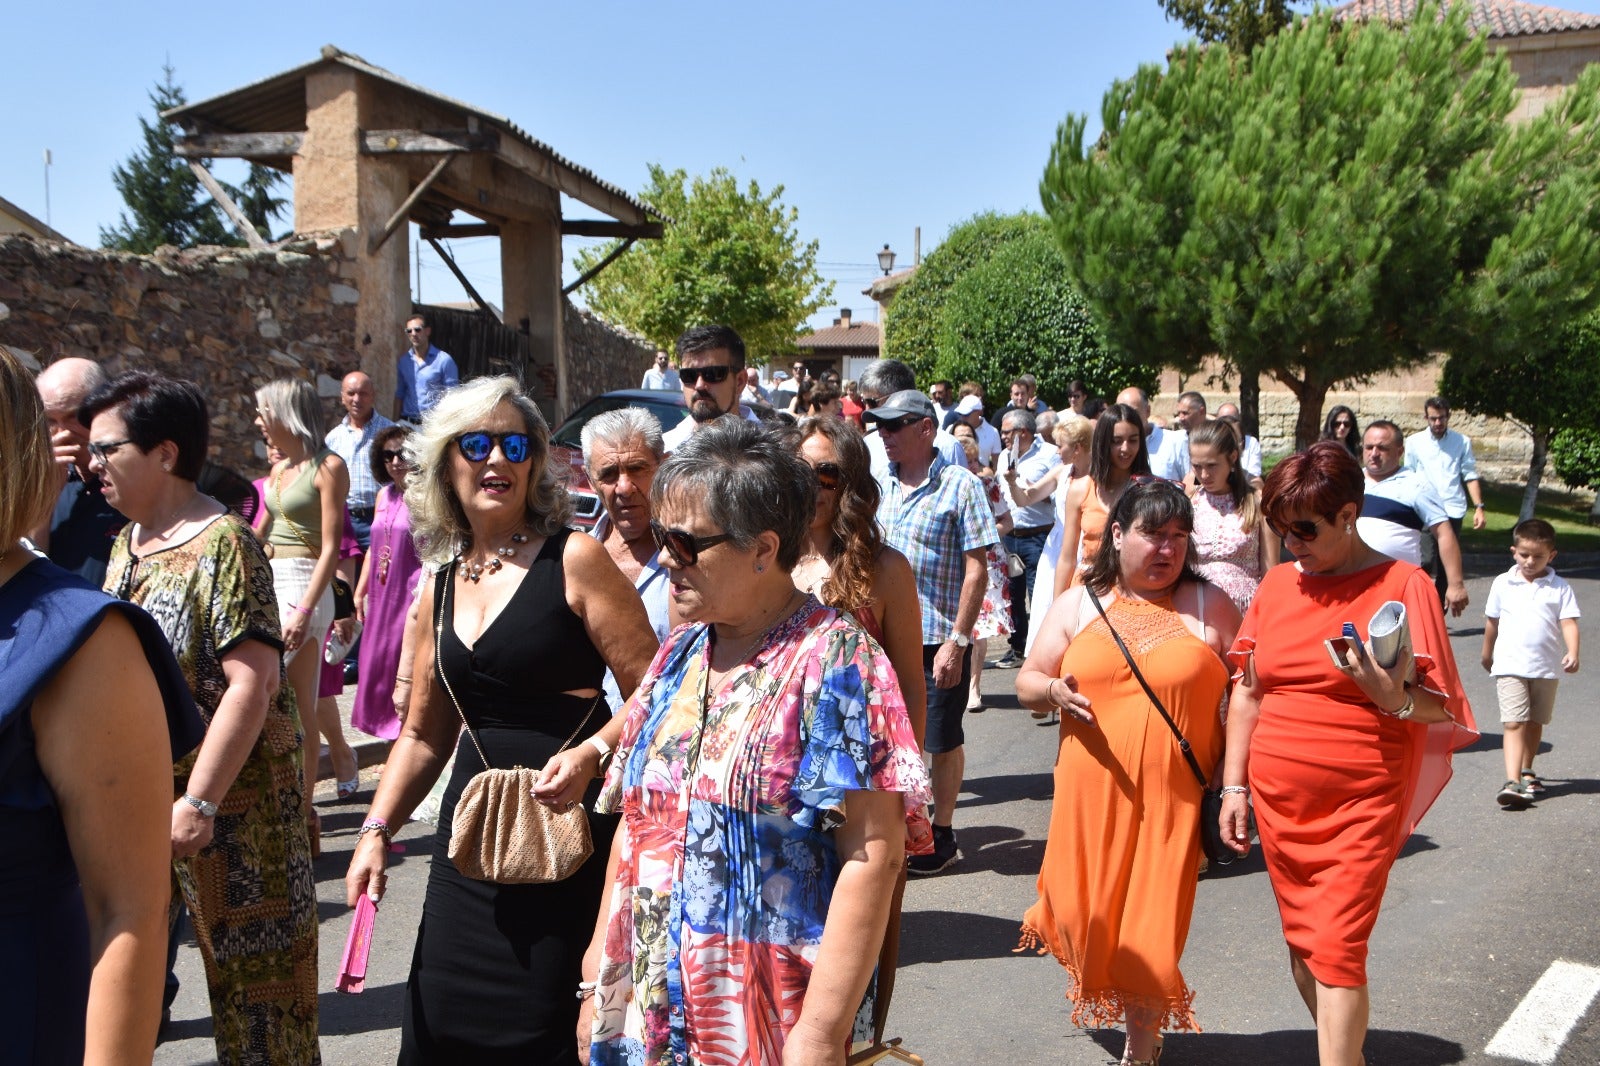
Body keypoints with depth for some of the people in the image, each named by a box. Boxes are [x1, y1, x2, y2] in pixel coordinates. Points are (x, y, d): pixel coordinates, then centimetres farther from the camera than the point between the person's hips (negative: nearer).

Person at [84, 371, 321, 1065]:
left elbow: (252, 681, -22)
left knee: (249, 961, 4)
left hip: (228, 796, -8)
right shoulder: (126, 543, 10)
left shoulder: (221, 544, -16)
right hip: (137, 793, 8)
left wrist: (198, 802, -23)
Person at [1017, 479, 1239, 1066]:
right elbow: (1026, 681, 9)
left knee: (1150, 930, 2)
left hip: (1171, 799, -2)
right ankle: (1097, 983, 41)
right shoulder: (1079, 604, 6)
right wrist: (1053, 691, -14)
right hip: (1091, 796, 2)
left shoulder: (1211, 608, 1)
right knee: (1085, 913, 4)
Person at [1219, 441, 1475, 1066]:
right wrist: (1234, 786, 8)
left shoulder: (1402, 585, -7)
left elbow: (1440, 708, -6)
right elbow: (1247, 691, 11)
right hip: (1278, 800, 5)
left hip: (1362, 803, -5)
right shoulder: (1278, 583, 6)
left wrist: (1393, 697, -28)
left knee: (1336, 950, -8)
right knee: (1301, 944, 12)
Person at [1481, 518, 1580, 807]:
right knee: (1514, 723, -11)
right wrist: (1487, 654, 20)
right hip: (1510, 666, -1)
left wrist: (1572, 653, -22)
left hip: (1546, 667, 1)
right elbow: (1492, 621, 12)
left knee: (1535, 722, 15)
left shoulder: (1559, 588, 0)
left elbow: (1568, 622, -7)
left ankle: (1526, 772, 33)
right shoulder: (1503, 584, 1)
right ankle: (1512, 782, -20)